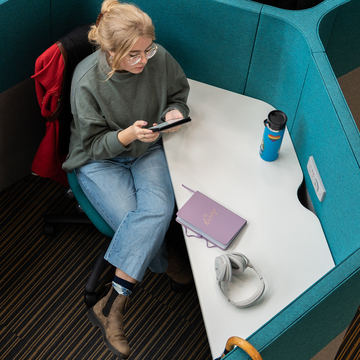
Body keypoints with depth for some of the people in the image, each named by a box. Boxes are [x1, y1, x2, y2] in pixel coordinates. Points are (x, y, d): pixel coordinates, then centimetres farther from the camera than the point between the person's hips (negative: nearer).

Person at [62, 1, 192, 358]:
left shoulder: (159, 59, -14)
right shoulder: (88, 80, -23)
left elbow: (178, 92, 8)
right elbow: (92, 144, -14)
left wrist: (175, 111, -15)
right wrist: (127, 135, -33)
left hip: (147, 149, 3)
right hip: (100, 159, -2)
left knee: (158, 210, -26)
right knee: (131, 219, -26)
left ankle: (111, 305, -18)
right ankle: (164, 267, 8)